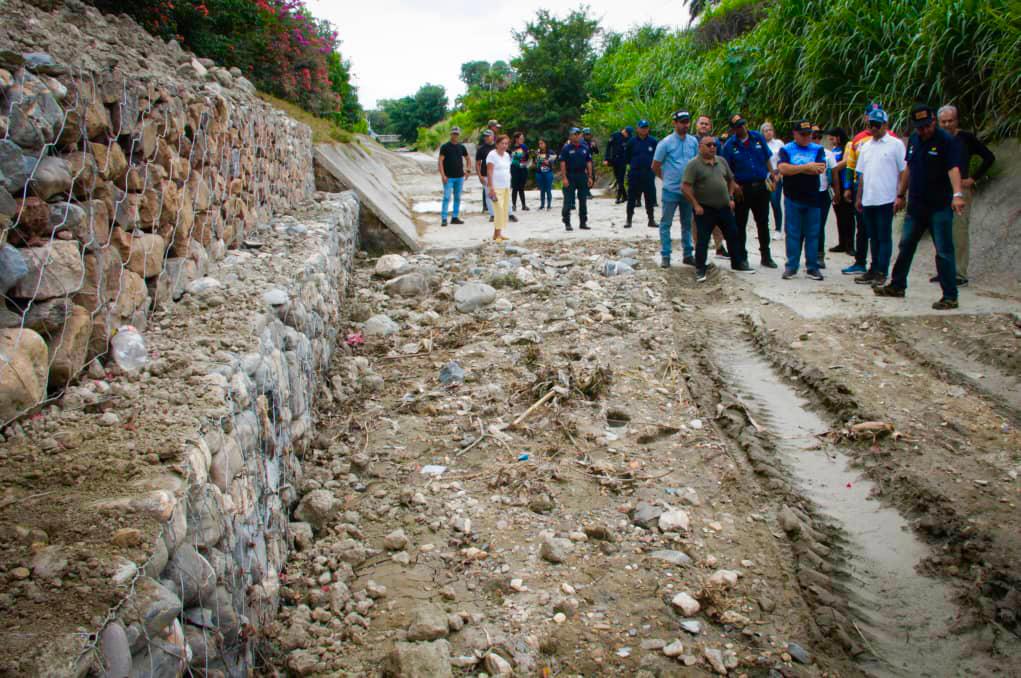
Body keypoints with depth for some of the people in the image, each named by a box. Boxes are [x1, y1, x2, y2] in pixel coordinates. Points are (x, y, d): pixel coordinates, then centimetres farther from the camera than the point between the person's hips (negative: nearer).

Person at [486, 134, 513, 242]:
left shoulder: (507, 155, 15)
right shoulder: (492, 155, -7)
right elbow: (489, 172, -12)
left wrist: (509, 187, 16)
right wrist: (491, 188, -19)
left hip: (506, 187, 7)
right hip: (496, 187, -7)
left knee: (505, 211, 4)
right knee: (499, 210, -14)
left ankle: (497, 234, 9)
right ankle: (497, 234, -12)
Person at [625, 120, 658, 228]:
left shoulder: (653, 141, 0)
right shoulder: (632, 142, 1)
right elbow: (627, 157, 12)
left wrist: (653, 165, 4)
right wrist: (632, 164, 7)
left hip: (649, 173, 0)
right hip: (634, 173, 0)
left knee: (650, 198, 5)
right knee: (632, 198, 3)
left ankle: (651, 220, 14)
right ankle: (629, 220, 10)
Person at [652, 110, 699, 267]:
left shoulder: (693, 142, 2)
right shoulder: (666, 143, -10)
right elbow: (655, 166, -3)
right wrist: (666, 178, 5)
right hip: (671, 190, -4)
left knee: (687, 224, 14)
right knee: (666, 224, 2)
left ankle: (688, 254, 23)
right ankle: (665, 256, 9)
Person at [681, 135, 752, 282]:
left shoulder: (722, 161, 9)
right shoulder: (693, 164, -11)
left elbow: (730, 180, 19)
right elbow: (685, 187, -16)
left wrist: (731, 197, 9)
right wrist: (695, 205, -17)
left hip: (724, 207, 6)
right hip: (704, 209, -6)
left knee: (733, 235, 13)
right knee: (703, 239, -2)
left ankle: (738, 263, 28)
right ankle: (700, 269, 8)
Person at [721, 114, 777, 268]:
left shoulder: (758, 138, 3)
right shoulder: (729, 145, -4)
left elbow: (767, 159, 11)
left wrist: (771, 175, 4)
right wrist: (735, 186, -14)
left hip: (761, 186, 3)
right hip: (742, 189, -2)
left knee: (763, 222, 10)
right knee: (740, 224, 5)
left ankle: (766, 256, 20)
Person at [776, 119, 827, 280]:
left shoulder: (818, 149, 7)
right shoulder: (786, 149, 3)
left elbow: (821, 169, -10)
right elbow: (782, 168, -15)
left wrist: (794, 168, -11)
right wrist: (807, 167, -15)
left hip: (813, 199, 1)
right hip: (792, 199, -1)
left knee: (812, 234, 5)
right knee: (793, 234, 4)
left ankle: (812, 267, 11)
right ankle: (791, 267, 10)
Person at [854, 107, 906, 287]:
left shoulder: (895, 144, -3)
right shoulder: (866, 147, 15)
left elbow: (903, 172, -4)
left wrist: (901, 196, -10)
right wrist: (859, 197, 16)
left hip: (886, 199, -6)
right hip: (868, 200, 6)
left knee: (884, 237, -2)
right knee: (873, 237, 12)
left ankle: (881, 272, 1)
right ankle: (874, 269, 20)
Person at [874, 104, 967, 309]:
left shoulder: (947, 141, -14)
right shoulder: (913, 139, 8)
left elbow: (953, 169, -26)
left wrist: (957, 194, -40)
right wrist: (901, 195, 17)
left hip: (940, 206, -7)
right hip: (916, 205, 7)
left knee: (944, 252, -4)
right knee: (905, 246, 16)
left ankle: (950, 297, 1)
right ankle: (897, 286, 30)